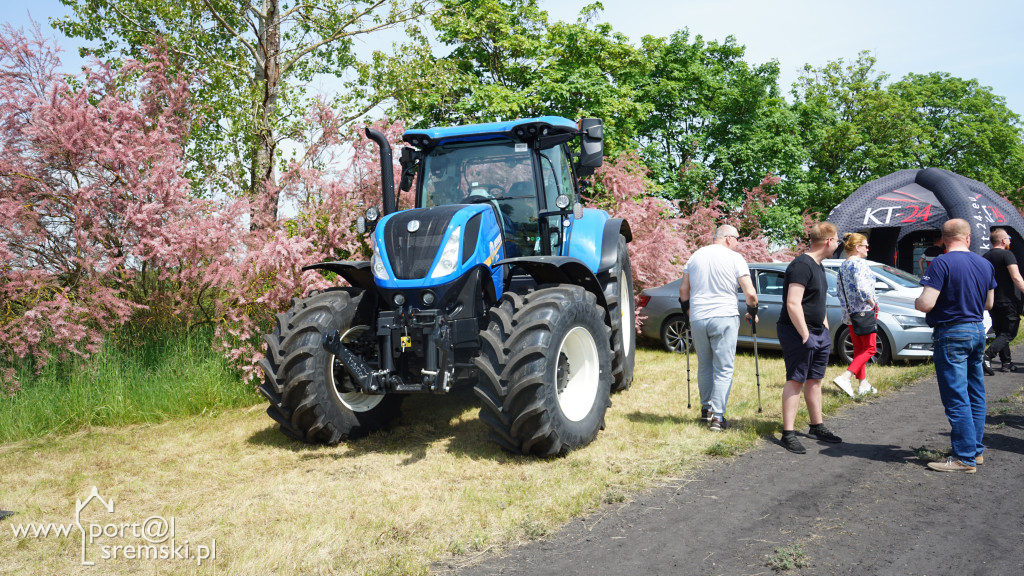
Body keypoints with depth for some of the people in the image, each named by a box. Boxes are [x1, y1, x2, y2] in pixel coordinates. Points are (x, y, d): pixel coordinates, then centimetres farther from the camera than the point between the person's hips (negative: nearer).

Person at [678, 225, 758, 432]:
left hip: (697, 319, 4)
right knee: (723, 369, 1)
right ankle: (717, 416, -2)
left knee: (704, 366, 18)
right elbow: (750, 294, -6)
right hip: (724, 317, -4)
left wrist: (687, 312, 27)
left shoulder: (695, 256, 11)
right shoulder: (735, 258, -3)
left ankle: (706, 408, 26)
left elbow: (683, 290, 14)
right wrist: (752, 313, 11)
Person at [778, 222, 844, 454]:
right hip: (797, 332, -9)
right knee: (796, 380, -7)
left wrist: (826, 330, 20)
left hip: (818, 333, 9)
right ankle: (788, 433, -4)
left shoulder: (818, 266, 15)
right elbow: (793, 304, -24)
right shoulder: (801, 265, -17)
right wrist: (805, 335, -23)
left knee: (814, 380, 16)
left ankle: (817, 427, 27)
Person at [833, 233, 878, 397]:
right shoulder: (859, 264, -15)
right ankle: (844, 377, -16)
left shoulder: (842, 266, 11)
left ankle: (864, 385, 19)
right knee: (869, 349, -2)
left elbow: (840, 292, 15)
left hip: (849, 314, 8)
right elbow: (862, 288, -26)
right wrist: (872, 303, -12)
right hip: (864, 312, -8)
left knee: (858, 349, 14)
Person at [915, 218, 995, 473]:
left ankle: (965, 458, 0)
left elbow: (926, 304, -23)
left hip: (952, 334, -8)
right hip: (977, 330, 8)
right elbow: (989, 303, 16)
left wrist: (915, 301, -1)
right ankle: (976, 449, 25)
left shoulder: (942, 263, -16)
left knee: (957, 399, -4)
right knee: (975, 395, 16)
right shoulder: (985, 264, 7)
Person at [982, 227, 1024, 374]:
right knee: (1009, 333, -4)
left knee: (1000, 332, 15)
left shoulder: (984, 257, 11)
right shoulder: (1007, 254, -10)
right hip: (1008, 301, -7)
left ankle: (1007, 362, 19)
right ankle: (987, 357, -21)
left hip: (992, 302, 7)